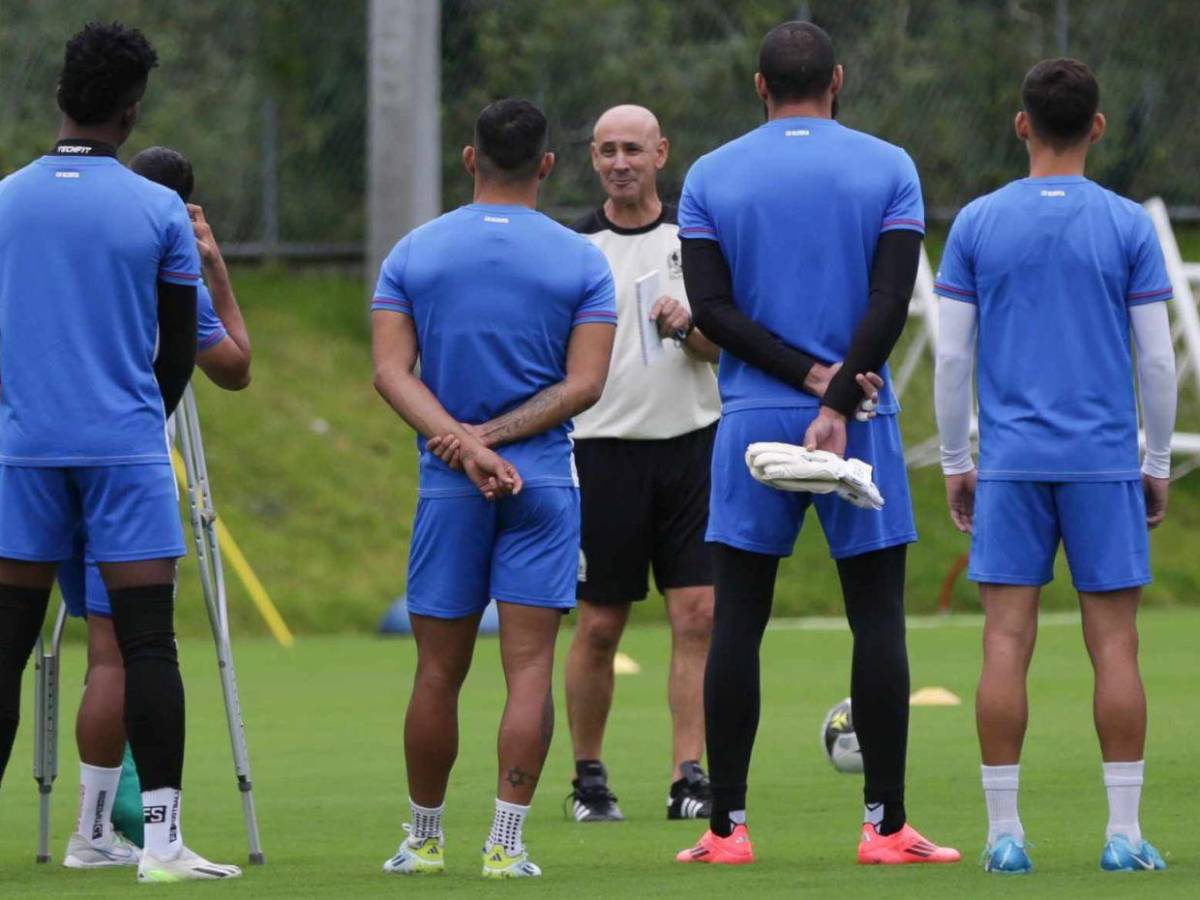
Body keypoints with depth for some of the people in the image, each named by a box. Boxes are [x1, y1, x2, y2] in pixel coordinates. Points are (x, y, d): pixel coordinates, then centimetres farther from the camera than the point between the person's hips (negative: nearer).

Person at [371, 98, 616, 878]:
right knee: (530, 667, -3)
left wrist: (465, 442, -12)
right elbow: (584, 384, -7)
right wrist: (493, 435, -9)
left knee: (439, 669, 9)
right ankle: (506, 844, -8)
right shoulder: (582, 262, 0)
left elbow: (392, 371, -5)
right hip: (546, 479, -2)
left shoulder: (414, 254, 4)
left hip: (448, 484, 2)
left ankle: (424, 839, 19)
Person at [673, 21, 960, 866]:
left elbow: (711, 308, -3)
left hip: (754, 416, 1)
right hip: (861, 421, -1)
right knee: (878, 618, 2)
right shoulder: (888, 169, 2)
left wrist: (811, 375, -7)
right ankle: (886, 824, -1)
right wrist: (837, 402, -13)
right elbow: (891, 302, -8)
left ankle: (727, 827, 3)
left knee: (738, 622, 4)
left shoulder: (711, 177, 5)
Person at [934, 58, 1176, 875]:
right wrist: (1158, 465, 10)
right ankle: (1124, 833, -1)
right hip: (1105, 463, -1)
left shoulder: (978, 224, 3)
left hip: (1010, 463, 1)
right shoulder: (1127, 225, 0)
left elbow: (951, 356, 2)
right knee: (1114, 642, 1)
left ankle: (1005, 834, -1)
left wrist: (956, 463, 11)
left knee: (1007, 641, 1)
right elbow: (1158, 360, 0)